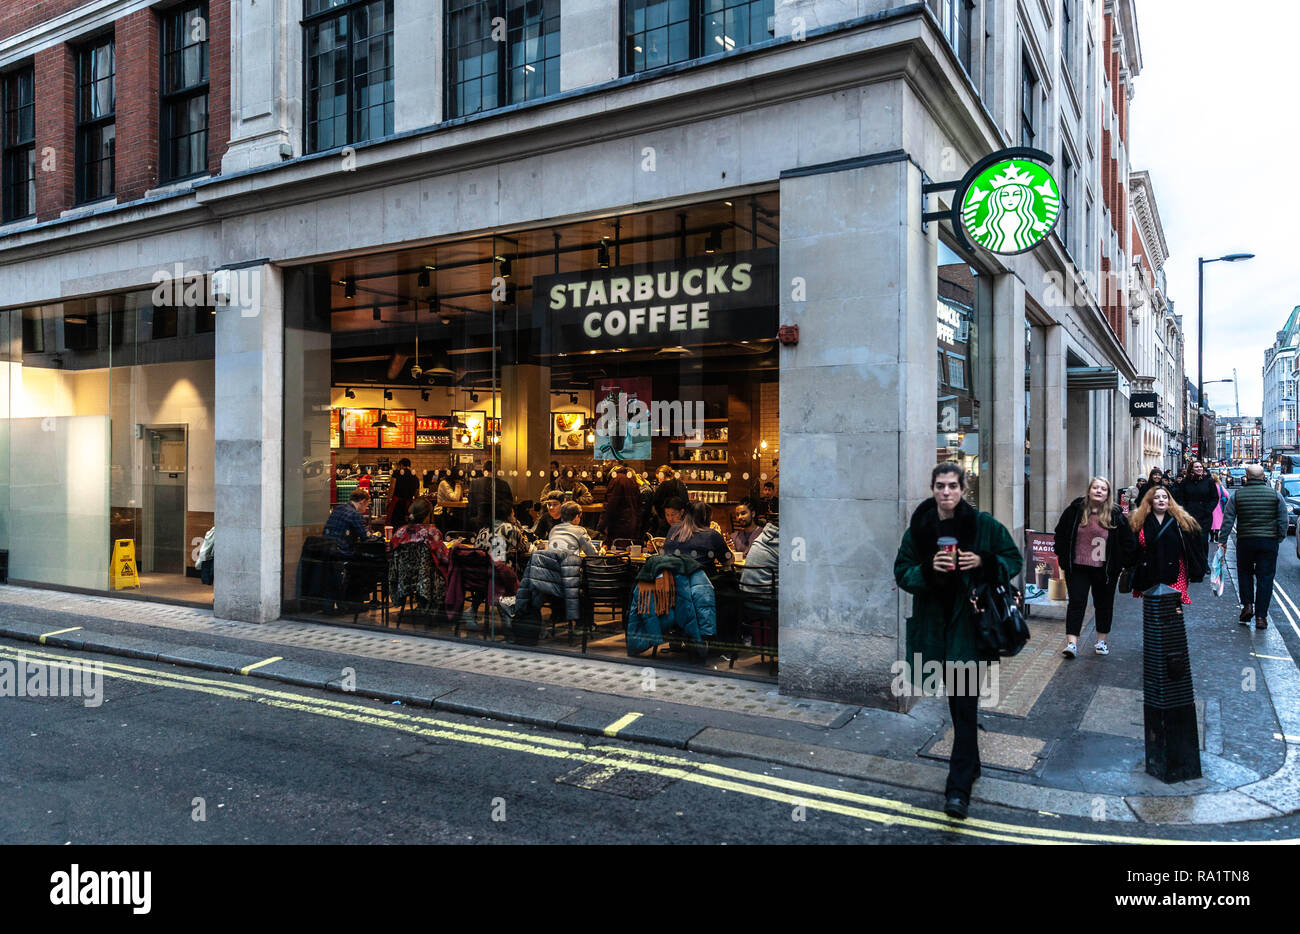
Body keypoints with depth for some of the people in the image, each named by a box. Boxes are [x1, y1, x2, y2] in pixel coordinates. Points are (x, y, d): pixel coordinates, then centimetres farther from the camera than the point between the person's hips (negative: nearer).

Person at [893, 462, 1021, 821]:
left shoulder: (983, 524, -5)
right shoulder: (919, 528, 1)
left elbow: (1014, 560, 3)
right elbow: (902, 572, 2)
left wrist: (983, 562, -16)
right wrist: (928, 568, -17)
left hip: (969, 620, -3)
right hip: (935, 622, 3)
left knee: (964, 701, -9)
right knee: (955, 698, 16)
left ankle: (959, 788, -6)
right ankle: (970, 765, 37)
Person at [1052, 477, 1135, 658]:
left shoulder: (1115, 515, -1)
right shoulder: (1074, 510, -1)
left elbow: (1127, 541, 6)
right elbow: (1060, 535, 8)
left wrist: (1120, 563, 0)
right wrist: (1063, 559, 3)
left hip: (1105, 570, 1)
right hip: (1077, 568, -1)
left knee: (1104, 604, 12)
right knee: (1076, 603, -6)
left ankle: (1102, 640, 27)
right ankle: (1071, 643, -9)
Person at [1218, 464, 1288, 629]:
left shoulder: (1237, 495, -2)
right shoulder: (1275, 494, -1)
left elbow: (1227, 520, -2)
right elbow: (1283, 520, 1)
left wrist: (1222, 541, 3)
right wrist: (1280, 538, 12)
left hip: (1245, 541, 0)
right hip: (1269, 541, 0)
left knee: (1244, 573, 19)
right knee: (1265, 578, 4)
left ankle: (1247, 605, 7)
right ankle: (1261, 616, 4)